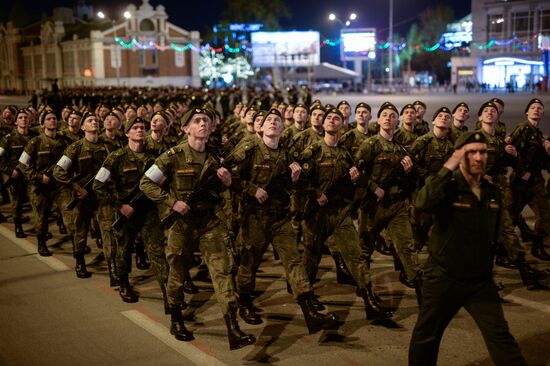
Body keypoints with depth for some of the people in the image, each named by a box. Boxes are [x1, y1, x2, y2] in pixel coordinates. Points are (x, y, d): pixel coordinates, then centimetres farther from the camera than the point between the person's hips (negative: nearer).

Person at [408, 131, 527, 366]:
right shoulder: (447, 187, -13)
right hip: (443, 278, -3)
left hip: (481, 280, 4)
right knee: (427, 336, 12)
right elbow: (422, 203, -37)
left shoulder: (493, 192, 3)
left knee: (500, 336, -1)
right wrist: (449, 167, -32)